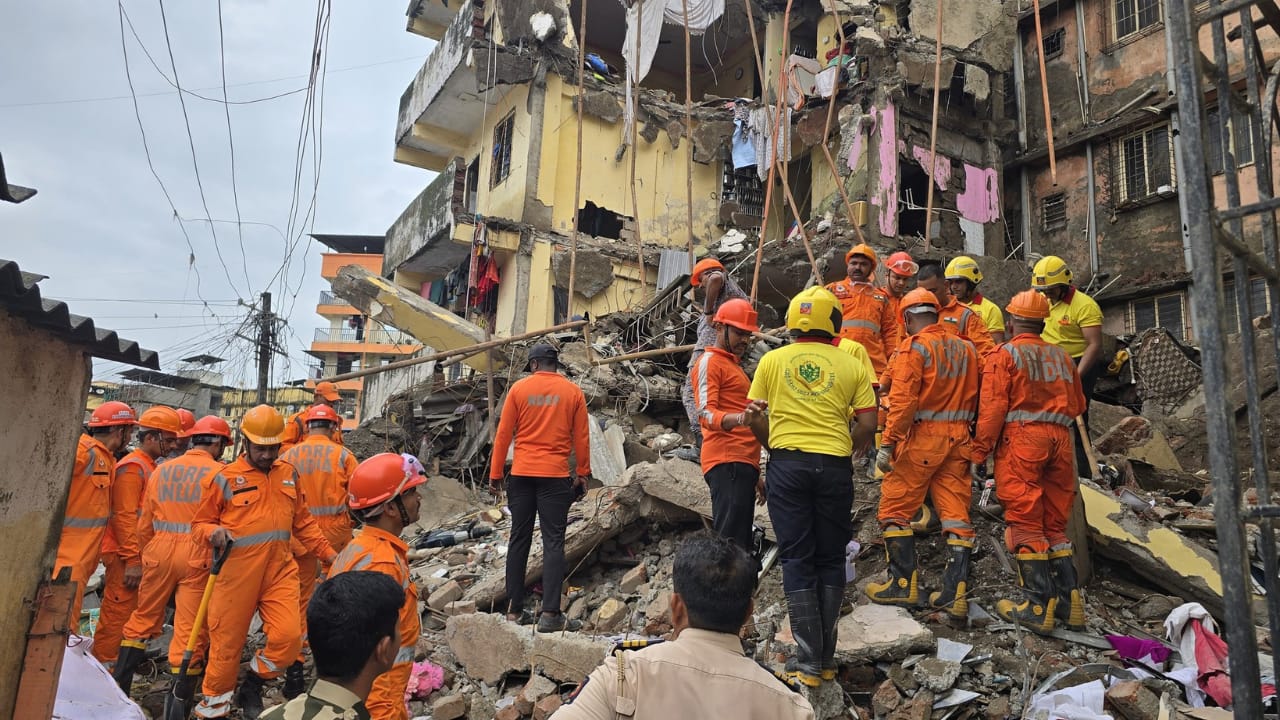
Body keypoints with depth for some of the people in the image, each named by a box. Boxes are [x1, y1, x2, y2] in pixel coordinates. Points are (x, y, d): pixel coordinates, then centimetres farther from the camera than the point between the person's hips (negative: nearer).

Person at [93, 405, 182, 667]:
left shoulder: (150, 466, 16)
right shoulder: (133, 466, -14)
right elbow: (125, 516, -20)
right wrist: (132, 560, -21)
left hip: (139, 553, 10)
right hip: (126, 555, -10)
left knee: (123, 611, 17)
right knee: (118, 612, -3)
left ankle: (108, 660, 27)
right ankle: (104, 663, 7)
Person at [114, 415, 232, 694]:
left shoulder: (162, 469, 8)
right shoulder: (218, 473, -8)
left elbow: (145, 522, 11)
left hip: (160, 552, 5)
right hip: (197, 557, -4)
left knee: (143, 617, 21)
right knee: (190, 629, 3)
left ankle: (118, 685, 26)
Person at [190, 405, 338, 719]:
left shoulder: (289, 474, 10)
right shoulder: (227, 478, -3)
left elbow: (302, 522, 18)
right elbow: (199, 523, 4)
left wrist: (327, 553, 12)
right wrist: (213, 532, -18)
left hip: (280, 570, 3)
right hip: (237, 572, -3)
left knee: (289, 637, -8)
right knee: (227, 643, 7)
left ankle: (252, 687, 19)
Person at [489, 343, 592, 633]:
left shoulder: (519, 388, 1)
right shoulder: (573, 392, 1)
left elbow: (503, 433, 1)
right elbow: (581, 438, 1)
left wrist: (495, 474, 7)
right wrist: (582, 474, 11)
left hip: (522, 474, 2)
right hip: (556, 475, -1)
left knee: (519, 540, 9)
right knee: (553, 542, 0)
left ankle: (514, 610, 13)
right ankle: (550, 613, -5)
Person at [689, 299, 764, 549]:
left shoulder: (734, 366, 30)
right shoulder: (709, 362, -1)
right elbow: (705, 413, -17)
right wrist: (740, 418, -37)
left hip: (742, 463, 10)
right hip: (727, 463, -10)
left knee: (740, 543, 7)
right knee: (730, 542, -18)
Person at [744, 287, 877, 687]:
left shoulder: (772, 361, 4)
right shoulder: (851, 366, 3)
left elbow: (754, 418, 5)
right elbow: (867, 424, 0)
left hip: (787, 464, 0)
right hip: (834, 466, 1)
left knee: (797, 559, 6)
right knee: (830, 560, 12)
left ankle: (809, 661, 6)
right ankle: (825, 658, 19)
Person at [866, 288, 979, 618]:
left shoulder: (914, 347, -8)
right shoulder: (965, 348, 12)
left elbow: (902, 400, -17)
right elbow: (973, 399, 12)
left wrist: (888, 444, -17)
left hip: (922, 435, -6)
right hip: (958, 438, 7)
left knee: (895, 509, 5)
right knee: (956, 513, 7)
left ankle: (903, 584, 5)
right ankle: (956, 592, 8)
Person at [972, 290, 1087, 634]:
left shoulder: (1004, 355, -2)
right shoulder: (1061, 355, 14)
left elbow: (993, 409, -9)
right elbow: (1077, 405, 16)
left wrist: (979, 454, -6)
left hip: (1020, 438, -5)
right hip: (1059, 439, 5)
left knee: (1025, 524, -1)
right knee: (1054, 524, 14)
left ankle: (1038, 606, -1)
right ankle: (1069, 600, 15)